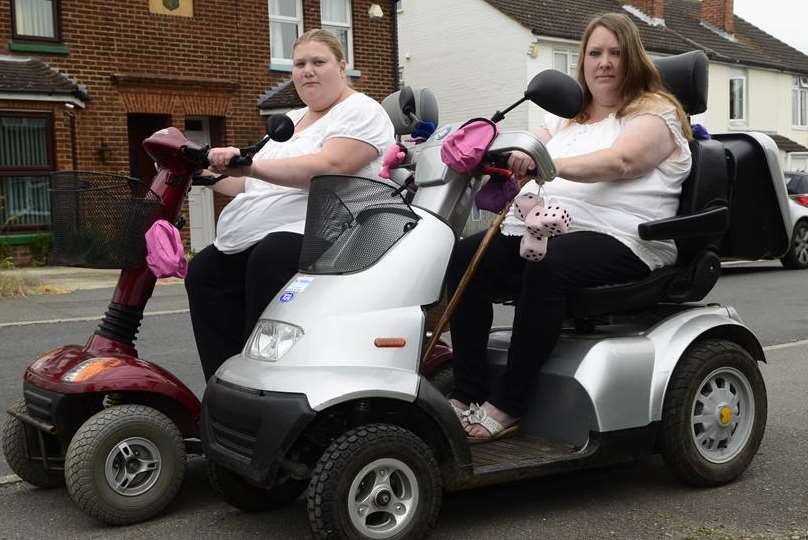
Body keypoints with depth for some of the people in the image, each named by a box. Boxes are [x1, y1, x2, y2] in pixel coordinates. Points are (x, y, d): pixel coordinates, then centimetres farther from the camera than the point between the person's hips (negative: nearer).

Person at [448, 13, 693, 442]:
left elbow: (621, 160, -14)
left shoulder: (655, 111, 6)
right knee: (465, 258, -20)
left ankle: (506, 406, -29)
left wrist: (550, 164, -30)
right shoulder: (565, 117, 28)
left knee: (546, 266, -37)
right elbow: (527, 157, 14)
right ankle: (468, 394, -20)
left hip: (618, 239, -6)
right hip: (541, 228, 6)